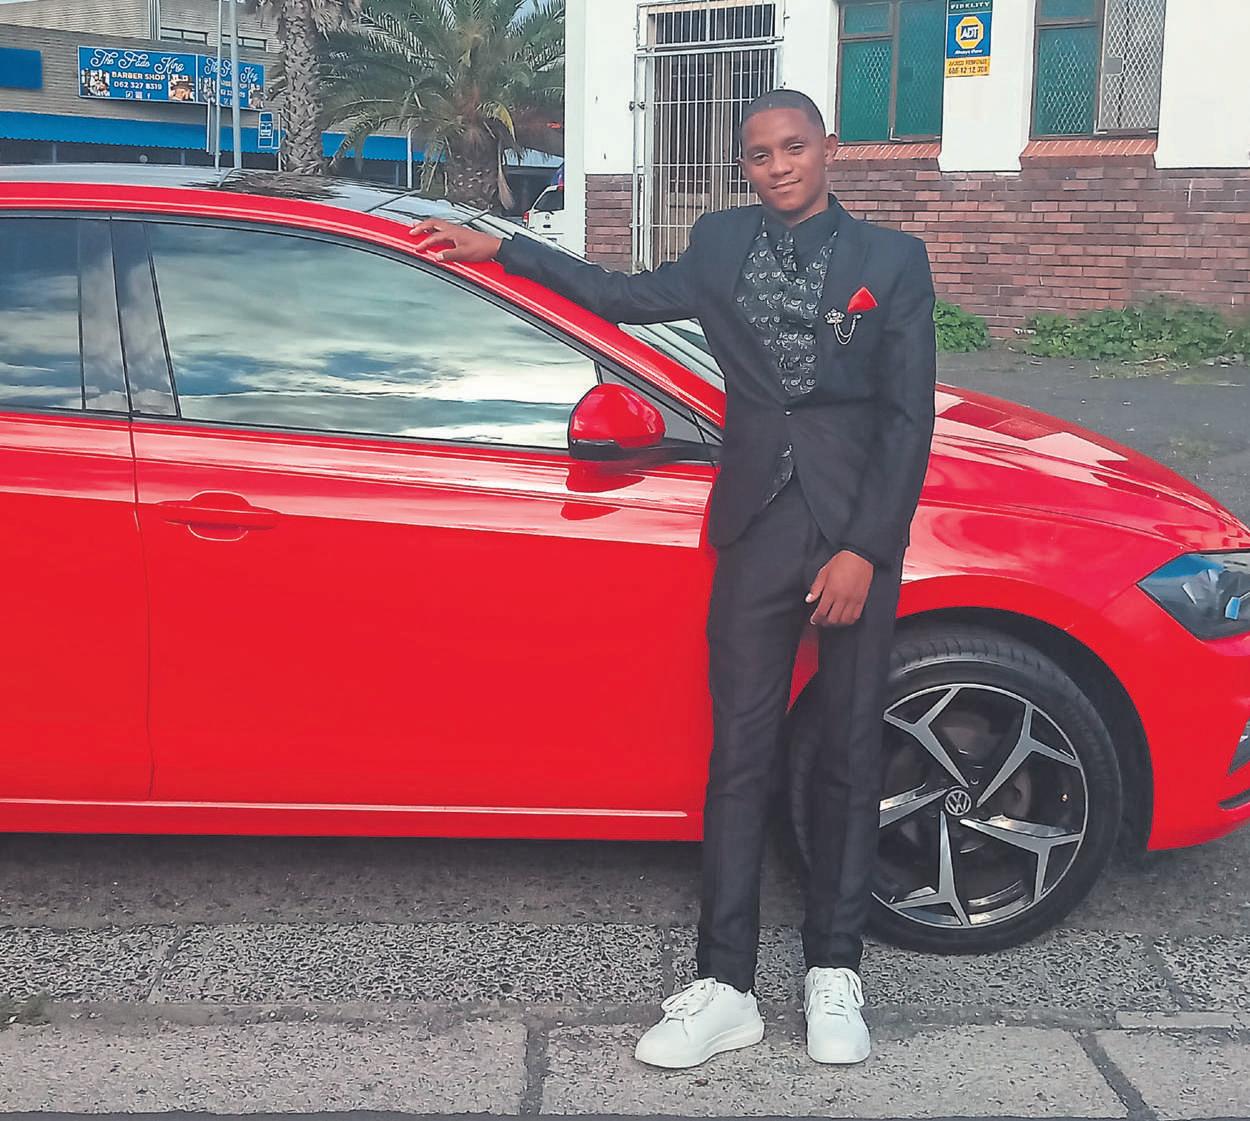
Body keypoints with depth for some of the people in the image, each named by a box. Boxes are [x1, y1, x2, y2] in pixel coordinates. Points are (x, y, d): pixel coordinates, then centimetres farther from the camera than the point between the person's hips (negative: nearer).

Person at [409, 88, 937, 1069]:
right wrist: (503, 252, 25)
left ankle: (834, 977, 21)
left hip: (858, 534, -2)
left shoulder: (892, 260, 0)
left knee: (848, 758, 7)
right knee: (741, 758, 1)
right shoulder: (722, 244, 9)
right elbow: (631, 298, 26)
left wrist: (865, 549, -11)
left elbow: (908, 419, -4)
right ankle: (726, 990, 9)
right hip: (756, 533, 2)